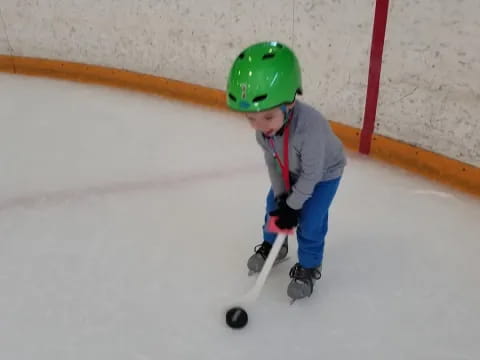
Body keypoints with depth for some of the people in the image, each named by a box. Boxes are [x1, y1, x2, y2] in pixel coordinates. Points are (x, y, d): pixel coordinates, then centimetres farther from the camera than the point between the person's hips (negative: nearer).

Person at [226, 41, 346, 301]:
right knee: (274, 205, 11)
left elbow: (311, 174, -33)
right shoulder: (262, 127, -27)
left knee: (309, 220, -8)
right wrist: (281, 196, -15)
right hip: (290, 170, 6)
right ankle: (273, 246, 39)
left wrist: (292, 206, -24)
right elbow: (272, 162, -10)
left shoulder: (310, 126, -47)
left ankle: (309, 267, 15)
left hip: (324, 172, -6)